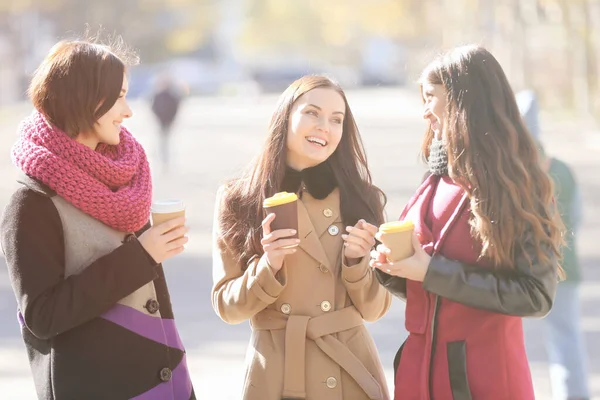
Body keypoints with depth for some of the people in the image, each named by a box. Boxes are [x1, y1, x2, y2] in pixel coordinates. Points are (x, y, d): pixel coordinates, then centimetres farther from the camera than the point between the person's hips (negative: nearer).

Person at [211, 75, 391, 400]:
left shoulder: (359, 199, 0)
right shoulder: (238, 202, -2)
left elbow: (374, 309, 1)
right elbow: (227, 306, -3)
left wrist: (356, 262, -16)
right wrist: (268, 268, -18)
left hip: (352, 374, 1)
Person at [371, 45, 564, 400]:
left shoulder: (520, 188, -10)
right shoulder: (436, 184, 9)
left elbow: (536, 295, -17)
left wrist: (433, 271, -18)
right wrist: (391, 268, -5)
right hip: (419, 370, 6)